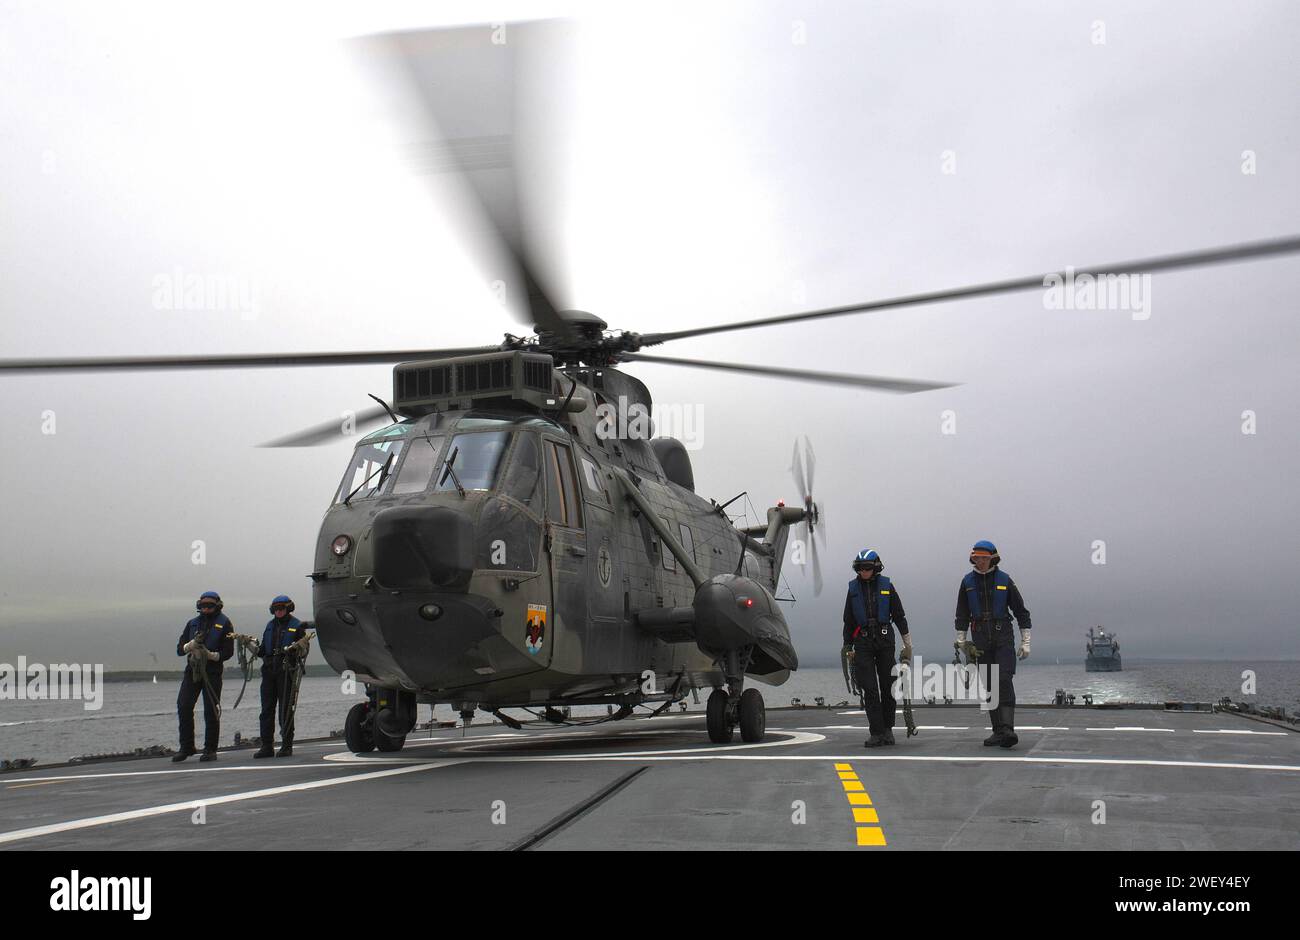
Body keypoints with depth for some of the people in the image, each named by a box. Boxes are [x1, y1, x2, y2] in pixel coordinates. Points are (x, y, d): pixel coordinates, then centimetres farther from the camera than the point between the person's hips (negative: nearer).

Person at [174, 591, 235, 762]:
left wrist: (211, 655, -18)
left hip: (212, 671, -3)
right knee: (183, 706, -6)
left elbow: (228, 652, -3)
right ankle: (186, 747, 5)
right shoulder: (193, 623, 15)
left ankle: (210, 749, 7)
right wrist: (191, 644, -10)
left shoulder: (224, 623, 3)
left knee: (211, 711, -1)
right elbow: (180, 649, 11)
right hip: (192, 670, 4)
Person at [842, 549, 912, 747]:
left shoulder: (886, 585, 3)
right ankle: (877, 733, -4)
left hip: (885, 641, -1)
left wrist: (907, 643, 6)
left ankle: (888, 729, 18)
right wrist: (847, 646, 12)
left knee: (888, 686, 4)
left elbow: (899, 615, 7)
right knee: (869, 689, -6)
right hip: (863, 643, 1)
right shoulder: (853, 588, 8)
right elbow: (848, 620, 13)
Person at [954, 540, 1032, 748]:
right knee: (990, 685, 3)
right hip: (981, 638, 3)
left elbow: (1021, 611, 5)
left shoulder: (1004, 580, 1)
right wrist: (961, 642, 8)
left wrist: (1025, 642, 2)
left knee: (1004, 680, -15)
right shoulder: (968, 582, 6)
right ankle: (998, 731, 9)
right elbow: (962, 614, 11)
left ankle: (1008, 729, -22)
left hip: (1003, 637, -2)